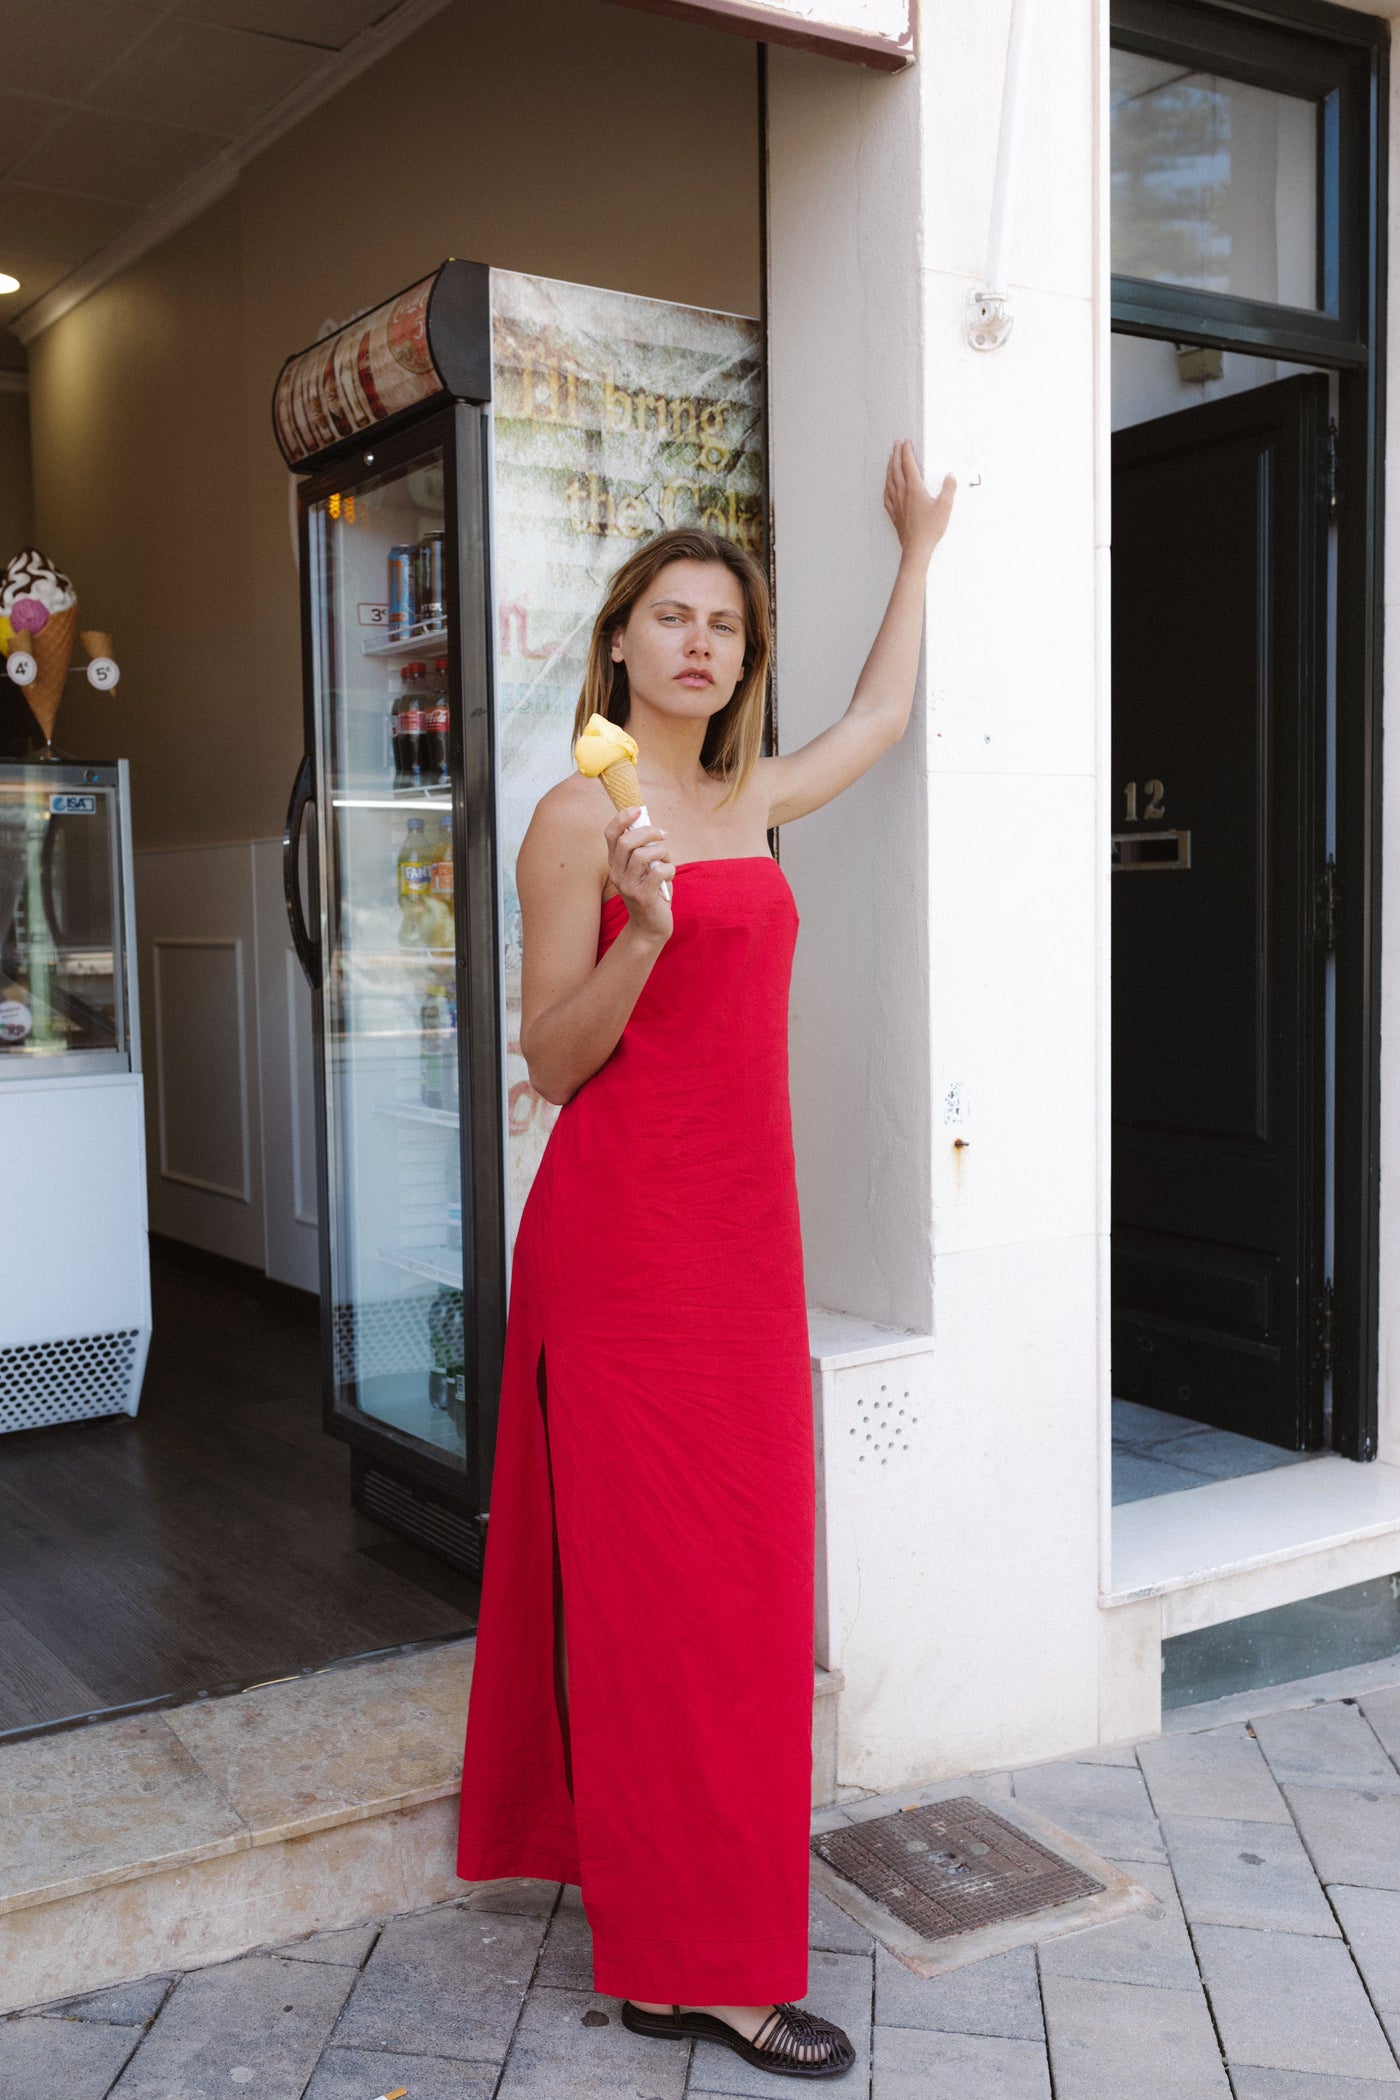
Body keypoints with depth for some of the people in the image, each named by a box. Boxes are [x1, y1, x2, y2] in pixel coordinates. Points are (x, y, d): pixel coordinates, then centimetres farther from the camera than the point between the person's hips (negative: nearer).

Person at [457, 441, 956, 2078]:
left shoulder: (748, 801, 13)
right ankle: (695, 1962, 9)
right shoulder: (578, 818, -7)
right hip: (625, 1227, -7)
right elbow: (552, 1062, -8)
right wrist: (642, 936, -23)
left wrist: (919, 547, 35)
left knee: (742, 1574, 12)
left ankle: (637, 1860, 30)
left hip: (743, 1230, 8)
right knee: (664, 1586, -2)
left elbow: (882, 716, 30)